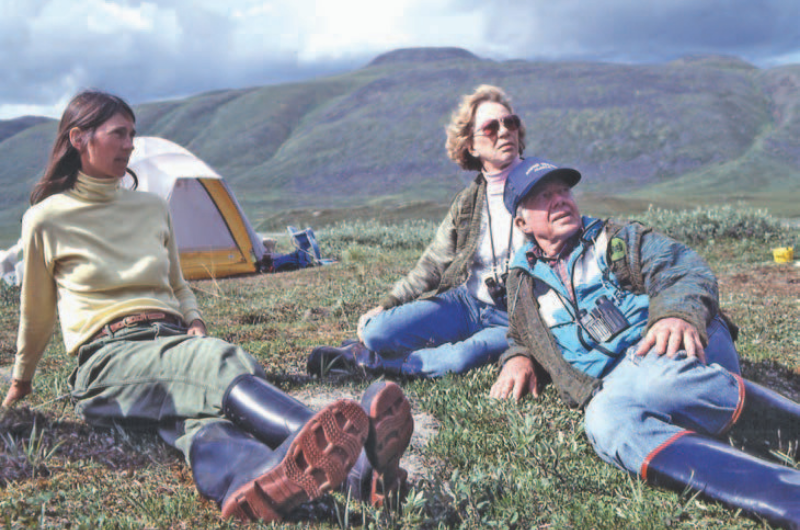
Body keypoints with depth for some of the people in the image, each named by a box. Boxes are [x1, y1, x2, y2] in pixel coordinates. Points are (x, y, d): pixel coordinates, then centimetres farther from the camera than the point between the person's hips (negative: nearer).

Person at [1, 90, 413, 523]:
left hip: (174, 347, 5)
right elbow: (36, 315, 16)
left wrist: (195, 324, 6)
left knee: (200, 406, -35)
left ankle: (256, 486, -69)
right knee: (214, 360, -37)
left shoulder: (152, 208, 19)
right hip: (108, 361, -4)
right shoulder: (46, 219, 5)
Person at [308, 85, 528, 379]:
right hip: (463, 300, 3)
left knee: (462, 358, -35)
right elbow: (432, 266, 15)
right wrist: (386, 305, 5)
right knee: (378, 330, -22)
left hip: (513, 316, -3)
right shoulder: (467, 201, 9)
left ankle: (368, 362, -14)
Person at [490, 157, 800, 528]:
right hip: (614, 387, 1)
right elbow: (521, 339, 36)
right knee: (605, 424, -38)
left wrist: (679, 313, -19)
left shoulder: (618, 240, 18)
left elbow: (687, 270, 4)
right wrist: (518, 358, 10)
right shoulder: (522, 283, 25)